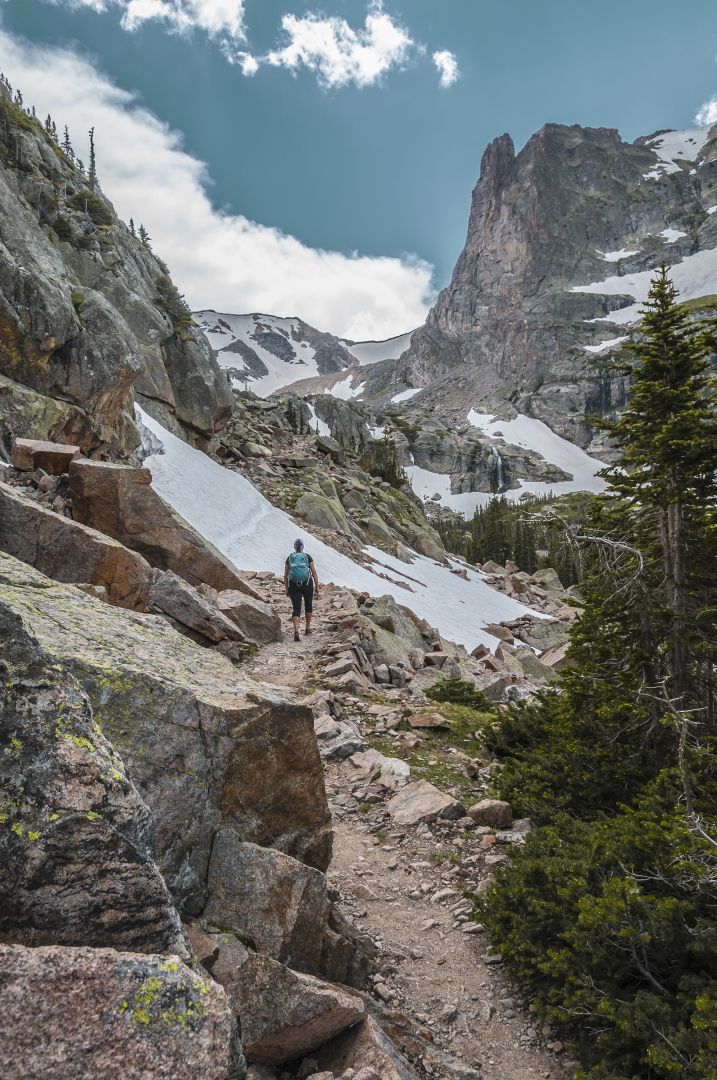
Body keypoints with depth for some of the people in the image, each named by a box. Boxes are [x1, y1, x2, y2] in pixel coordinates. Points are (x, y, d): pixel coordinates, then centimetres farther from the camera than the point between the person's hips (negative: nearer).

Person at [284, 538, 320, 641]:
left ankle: (296, 632, -21)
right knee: (308, 605, 23)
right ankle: (308, 628, 32)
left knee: (296, 609, -2)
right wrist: (317, 587, 2)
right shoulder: (308, 557, 1)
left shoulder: (289, 558, 5)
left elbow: (285, 576, 5)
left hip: (293, 586, 0)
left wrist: (286, 589, 13)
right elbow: (314, 573, -3)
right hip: (307, 584, 0)